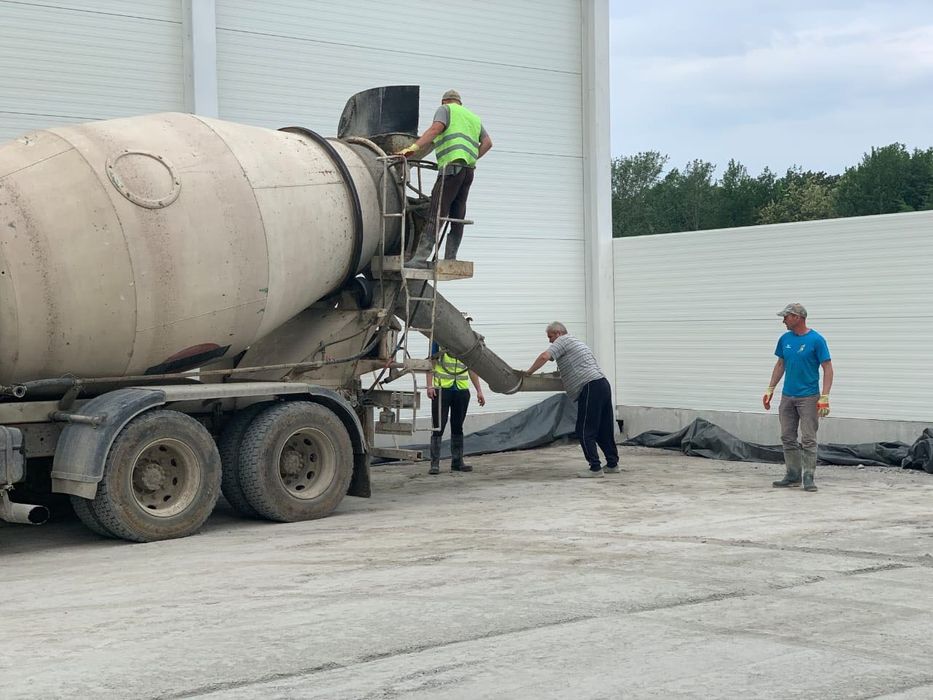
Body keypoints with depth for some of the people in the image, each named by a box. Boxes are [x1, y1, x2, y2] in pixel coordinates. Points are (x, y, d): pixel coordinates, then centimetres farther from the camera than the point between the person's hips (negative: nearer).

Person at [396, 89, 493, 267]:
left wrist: (413, 148, -20)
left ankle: (420, 258, -21)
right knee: (457, 217, 7)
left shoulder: (445, 109, 7)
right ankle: (450, 260, 4)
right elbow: (487, 143, 23)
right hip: (469, 169, 7)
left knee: (435, 213, -14)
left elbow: (436, 128, -12)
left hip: (452, 165, -7)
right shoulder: (474, 117, 28)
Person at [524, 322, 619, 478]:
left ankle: (595, 468, -7)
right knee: (604, 430, 14)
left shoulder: (563, 340, 0)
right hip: (603, 384, 9)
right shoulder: (576, 342, 28)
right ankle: (612, 464, 19)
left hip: (590, 388, -9)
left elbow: (545, 356, -14)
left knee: (585, 431, -5)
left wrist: (529, 372, -3)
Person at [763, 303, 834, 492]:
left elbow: (827, 368, -11)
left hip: (808, 397, -6)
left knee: (808, 439, -5)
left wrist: (825, 397, -18)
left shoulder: (816, 340, -11)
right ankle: (793, 475, 17)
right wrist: (770, 389, 13)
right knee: (788, 437, 9)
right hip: (787, 396, 6)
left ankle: (809, 477, -1)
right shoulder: (785, 339, 6)